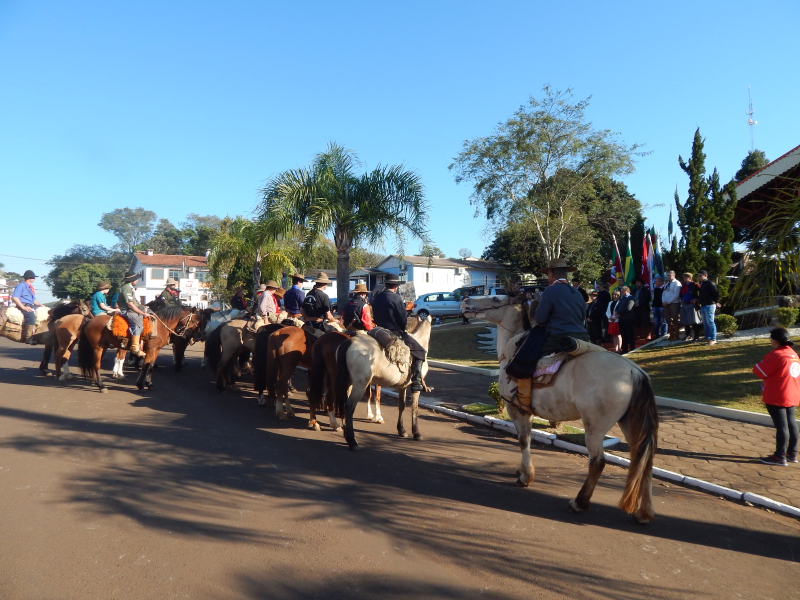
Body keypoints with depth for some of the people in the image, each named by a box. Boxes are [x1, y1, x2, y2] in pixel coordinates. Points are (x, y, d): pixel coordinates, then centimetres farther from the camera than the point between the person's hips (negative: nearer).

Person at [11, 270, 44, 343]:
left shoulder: (30, 287, 20)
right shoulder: (21, 285, -6)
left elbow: (33, 300, 25)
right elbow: (14, 297, -16)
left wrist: (40, 304, 7)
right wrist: (23, 307, -21)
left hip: (30, 305, 9)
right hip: (23, 305, -9)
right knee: (31, 315, -31)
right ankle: (28, 338, -30)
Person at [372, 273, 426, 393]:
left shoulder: (376, 299, 9)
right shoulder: (396, 298, -13)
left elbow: (375, 318, 14)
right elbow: (403, 319, -13)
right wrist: (402, 329, 5)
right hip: (396, 333, -7)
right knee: (420, 351, 1)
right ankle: (416, 382, -7)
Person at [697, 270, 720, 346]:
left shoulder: (710, 283, -13)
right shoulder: (701, 284, 16)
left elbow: (716, 293, -15)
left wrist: (716, 302, -7)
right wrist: (698, 299, 12)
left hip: (709, 305, -10)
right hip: (703, 305, 10)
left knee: (710, 322, -8)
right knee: (705, 322, 14)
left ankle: (713, 339, -5)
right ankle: (707, 337, 22)